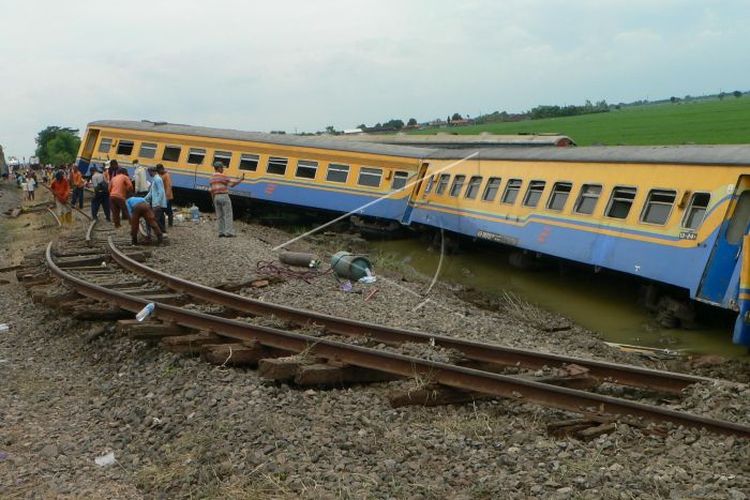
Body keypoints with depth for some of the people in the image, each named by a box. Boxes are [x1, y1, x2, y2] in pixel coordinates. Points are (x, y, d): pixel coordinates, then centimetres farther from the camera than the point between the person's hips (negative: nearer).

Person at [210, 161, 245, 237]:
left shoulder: (212, 179, 12)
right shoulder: (223, 177, -11)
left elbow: (211, 191, 13)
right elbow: (232, 184, -13)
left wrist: (214, 201, 19)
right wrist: (240, 179, -2)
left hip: (216, 198, 7)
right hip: (224, 197, -7)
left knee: (220, 216, 10)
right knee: (228, 215, -4)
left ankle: (221, 233, 6)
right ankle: (229, 233, -8)